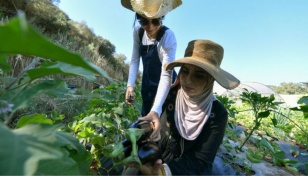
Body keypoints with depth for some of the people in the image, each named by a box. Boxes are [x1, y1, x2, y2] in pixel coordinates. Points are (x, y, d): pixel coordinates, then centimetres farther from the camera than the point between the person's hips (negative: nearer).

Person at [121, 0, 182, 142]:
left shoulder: (168, 37, -25)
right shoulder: (138, 31, -8)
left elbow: (166, 74, -35)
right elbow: (135, 59, -1)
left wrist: (156, 110, -46)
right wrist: (130, 85, -13)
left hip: (165, 86, -5)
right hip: (147, 83, 5)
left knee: (161, 122, -3)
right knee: (145, 120, 15)